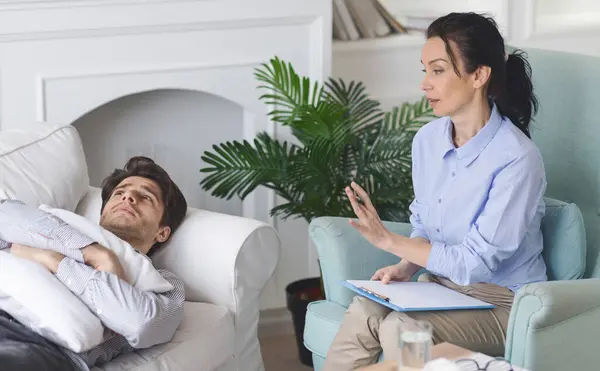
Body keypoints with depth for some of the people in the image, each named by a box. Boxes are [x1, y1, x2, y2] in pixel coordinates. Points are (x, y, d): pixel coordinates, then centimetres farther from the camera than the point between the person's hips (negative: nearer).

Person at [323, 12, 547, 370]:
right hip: (441, 284, 6)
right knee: (363, 313, -23)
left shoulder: (517, 159, -21)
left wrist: (389, 241, -19)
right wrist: (406, 267, -7)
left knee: (400, 329, -31)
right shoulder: (427, 139, 1)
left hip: (501, 302, -6)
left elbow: (475, 263, -20)